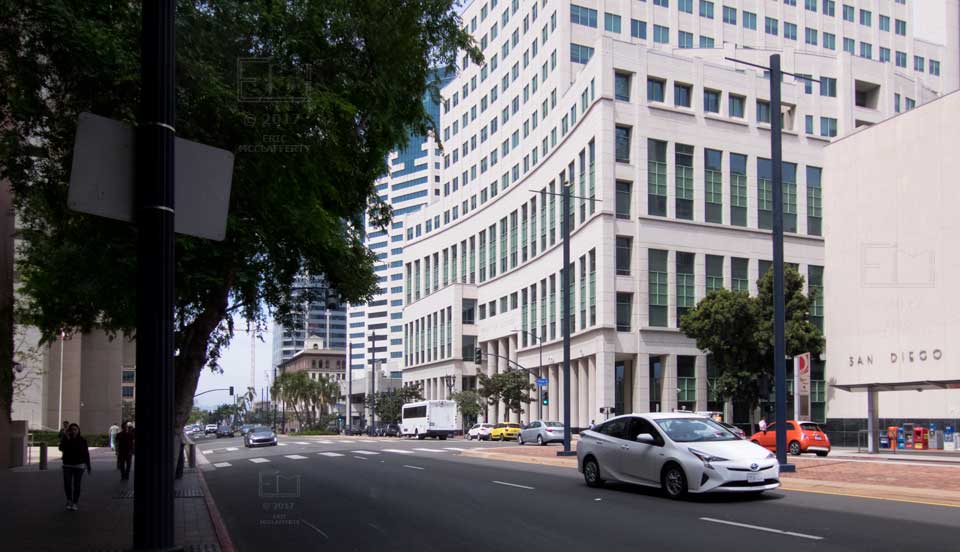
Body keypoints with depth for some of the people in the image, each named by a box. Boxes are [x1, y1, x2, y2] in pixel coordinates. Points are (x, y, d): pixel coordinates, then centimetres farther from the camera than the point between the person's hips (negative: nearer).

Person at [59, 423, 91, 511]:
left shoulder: (82, 441, -2)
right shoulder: (65, 439, -1)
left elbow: (86, 454, 1)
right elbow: (61, 448, -19)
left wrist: (88, 467, 0)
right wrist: (66, 438, -27)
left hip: (79, 466, -1)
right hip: (67, 465, 1)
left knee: (76, 485, -1)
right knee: (67, 485, -4)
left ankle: (74, 503, 10)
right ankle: (69, 500, 21)